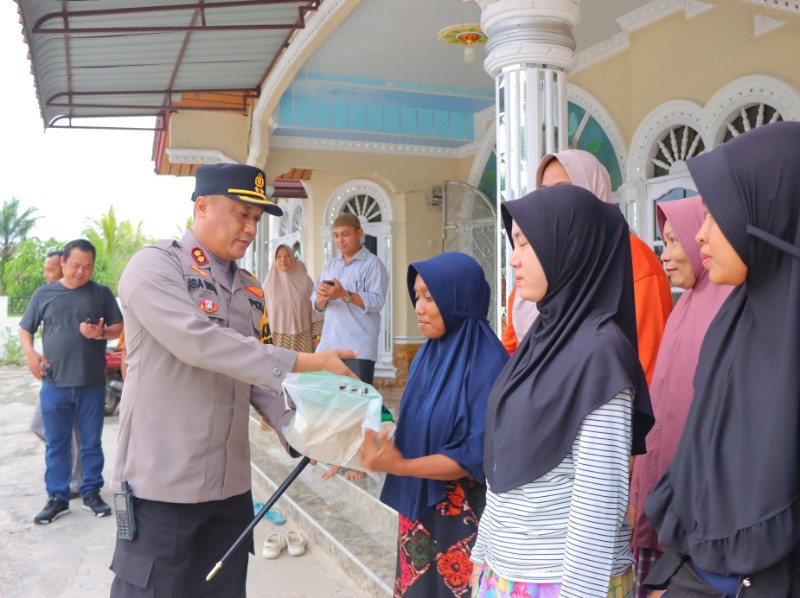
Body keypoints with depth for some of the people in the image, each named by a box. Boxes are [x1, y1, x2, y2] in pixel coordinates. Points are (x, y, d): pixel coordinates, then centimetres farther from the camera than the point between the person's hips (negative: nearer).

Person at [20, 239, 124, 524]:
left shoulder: (102, 293, 4)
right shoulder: (44, 294, 6)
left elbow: (119, 327, 5)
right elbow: (25, 330, 11)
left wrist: (101, 333, -16)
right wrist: (30, 353, -8)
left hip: (92, 383, 0)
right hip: (55, 383, 1)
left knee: (91, 442, 8)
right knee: (56, 443, 8)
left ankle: (91, 492, 21)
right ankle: (57, 498, 18)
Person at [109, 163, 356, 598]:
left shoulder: (250, 289, 13)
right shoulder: (154, 266, -8)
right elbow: (199, 343, -24)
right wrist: (306, 362, -24)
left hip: (231, 483, 7)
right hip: (162, 482, -6)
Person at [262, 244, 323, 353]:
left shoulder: (304, 280, 4)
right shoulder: (270, 284, 6)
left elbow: (315, 309, 3)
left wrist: (317, 335, -1)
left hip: (302, 338, 0)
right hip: (278, 339, 0)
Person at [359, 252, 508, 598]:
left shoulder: (488, 363, -19)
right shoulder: (428, 355, 4)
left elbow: (479, 453, -21)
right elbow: (417, 432, 9)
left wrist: (400, 466, -26)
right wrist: (378, 450, -7)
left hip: (464, 519, -7)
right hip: (418, 509, 7)